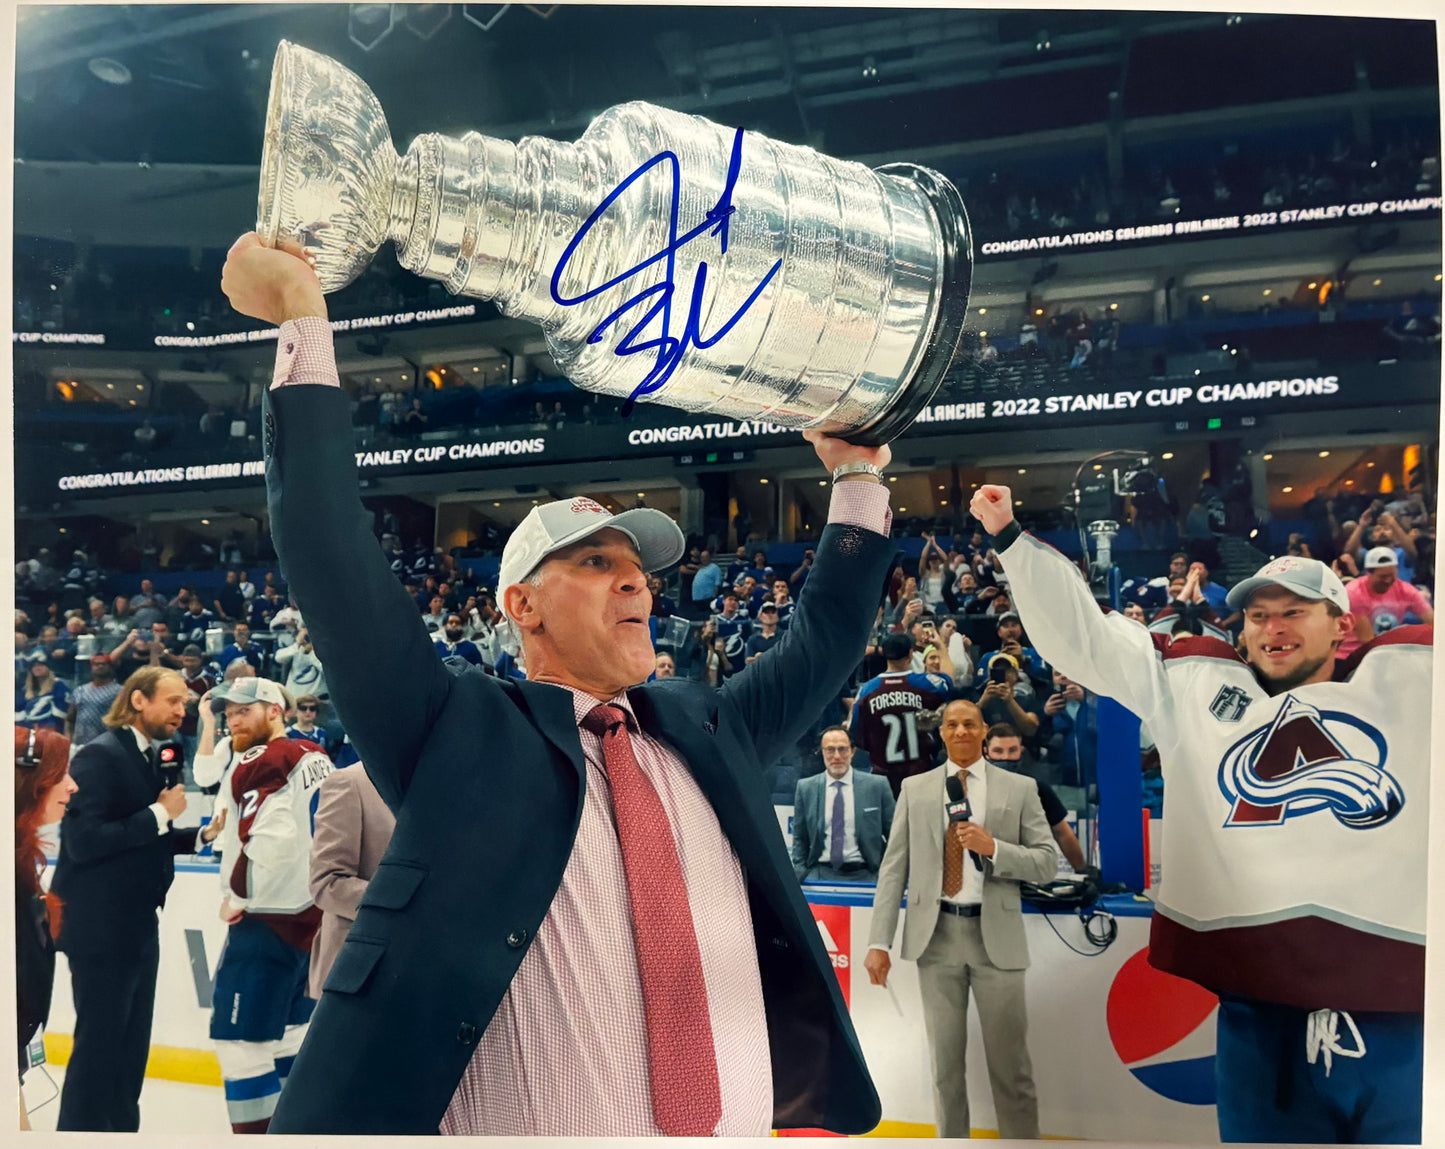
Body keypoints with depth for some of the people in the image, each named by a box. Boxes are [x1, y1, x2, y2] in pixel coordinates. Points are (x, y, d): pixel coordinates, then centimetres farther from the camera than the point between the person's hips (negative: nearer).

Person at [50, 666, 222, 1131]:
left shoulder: (148, 757, 9)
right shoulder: (100, 755, -17)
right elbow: (83, 842, -26)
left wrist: (199, 836, 1)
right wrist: (159, 814, -22)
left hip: (137, 925, 9)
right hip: (100, 928, -9)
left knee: (131, 1044, 18)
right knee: (99, 1044, 2)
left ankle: (121, 1127, 31)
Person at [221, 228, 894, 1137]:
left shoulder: (709, 730, 8)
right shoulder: (455, 732, -5)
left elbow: (825, 641, 17)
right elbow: (338, 567, -12)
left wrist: (859, 477, 15)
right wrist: (305, 331, -13)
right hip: (515, 1121, -4)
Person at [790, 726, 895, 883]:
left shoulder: (877, 785, 3)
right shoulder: (805, 787, 8)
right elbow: (799, 838, 15)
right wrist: (799, 874, 3)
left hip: (863, 874, 0)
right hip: (820, 873, 0)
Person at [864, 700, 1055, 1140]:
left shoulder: (1020, 788, 3)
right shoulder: (914, 788, 6)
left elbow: (1048, 862, 1)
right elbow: (893, 868, 3)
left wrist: (994, 848, -16)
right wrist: (879, 942, -3)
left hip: (996, 935, -1)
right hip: (935, 934, 1)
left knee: (1009, 1061, 7)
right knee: (945, 1059, 12)